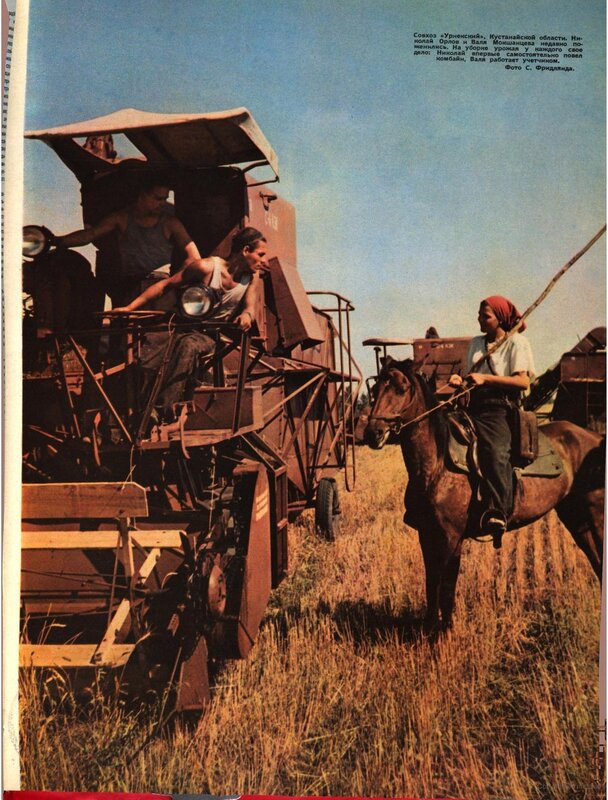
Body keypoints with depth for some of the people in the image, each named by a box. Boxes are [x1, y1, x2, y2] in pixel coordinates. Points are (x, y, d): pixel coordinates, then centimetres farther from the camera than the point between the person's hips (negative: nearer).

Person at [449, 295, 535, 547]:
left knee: (496, 451, -29)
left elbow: (523, 381, -8)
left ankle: (497, 515, -34)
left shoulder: (516, 342, 3)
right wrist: (460, 381, 3)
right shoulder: (476, 343, 22)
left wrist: (485, 378, -16)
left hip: (501, 407, -6)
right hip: (475, 406, 7)